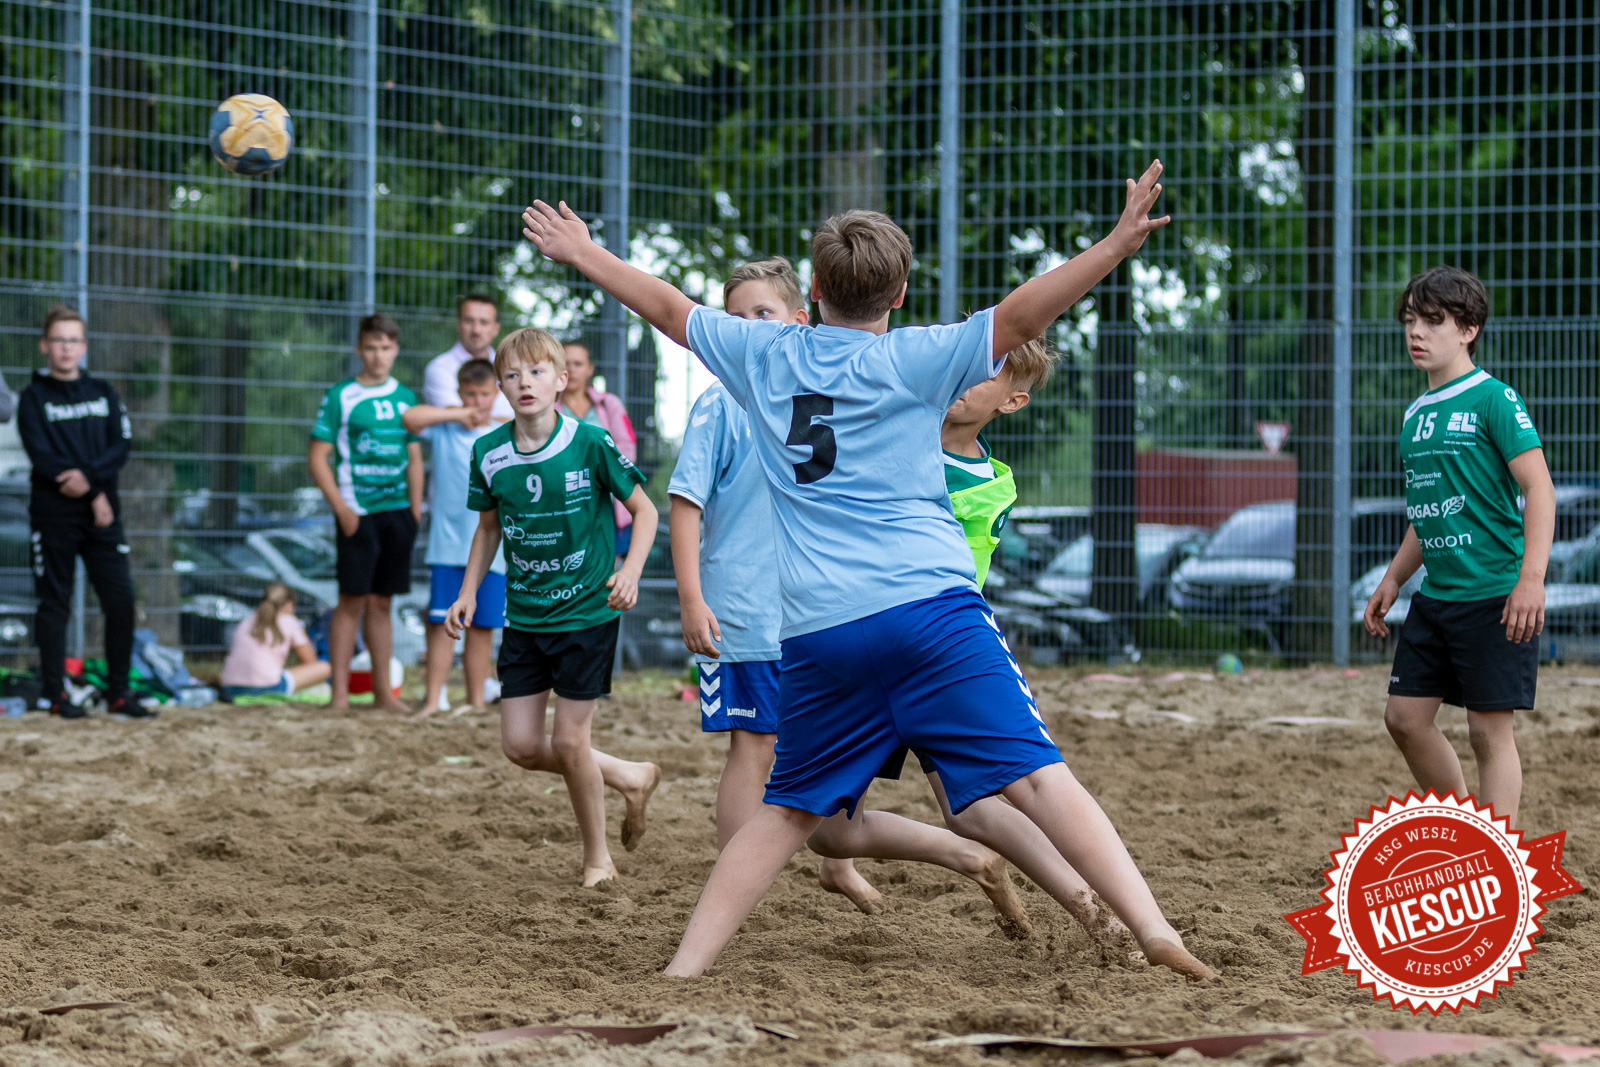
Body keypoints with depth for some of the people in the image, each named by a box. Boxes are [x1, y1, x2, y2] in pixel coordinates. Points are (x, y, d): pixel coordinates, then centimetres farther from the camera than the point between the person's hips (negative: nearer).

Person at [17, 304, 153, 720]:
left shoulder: (103, 393, 13)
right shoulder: (33, 398, 2)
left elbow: (121, 447, 3)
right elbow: (43, 457, -8)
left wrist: (88, 476, -15)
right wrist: (95, 495, -13)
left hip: (103, 514, 3)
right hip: (54, 516, -3)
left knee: (121, 600, -3)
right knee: (54, 604, 0)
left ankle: (119, 693, 3)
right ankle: (56, 695, 4)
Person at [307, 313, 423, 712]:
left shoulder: (406, 398, 12)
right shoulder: (340, 397, -1)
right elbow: (318, 458, -4)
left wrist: (415, 511, 7)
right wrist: (342, 510, -11)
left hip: (397, 512, 4)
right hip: (358, 513, -4)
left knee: (381, 602, 9)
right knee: (352, 600, -5)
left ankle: (383, 690, 13)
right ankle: (340, 692, -2)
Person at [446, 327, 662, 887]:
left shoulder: (590, 443, -14)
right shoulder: (489, 453, -2)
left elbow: (645, 510, -5)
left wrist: (631, 570, -19)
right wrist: (468, 593, 4)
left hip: (587, 612, -5)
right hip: (524, 617, 5)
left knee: (569, 741, -5)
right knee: (521, 746, 1)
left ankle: (597, 859, 15)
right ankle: (630, 778, 25)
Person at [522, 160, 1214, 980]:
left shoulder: (763, 356, 13)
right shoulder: (910, 360, 2)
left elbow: (669, 309, 27)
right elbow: (1017, 320, -10)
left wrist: (585, 255, 41)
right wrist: (1115, 247, -14)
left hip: (816, 631, 4)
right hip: (930, 605, -4)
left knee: (788, 810, 15)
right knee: (1036, 774, -11)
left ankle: (688, 965, 10)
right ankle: (1151, 929, -20)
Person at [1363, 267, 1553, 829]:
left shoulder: (1493, 397, -10)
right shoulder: (1416, 413, 14)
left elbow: (1539, 487, -16)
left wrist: (1531, 578, -25)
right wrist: (1393, 580, 22)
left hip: (1495, 595, -8)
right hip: (1436, 595, 8)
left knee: (1489, 729, -5)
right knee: (1406, 717, 8)